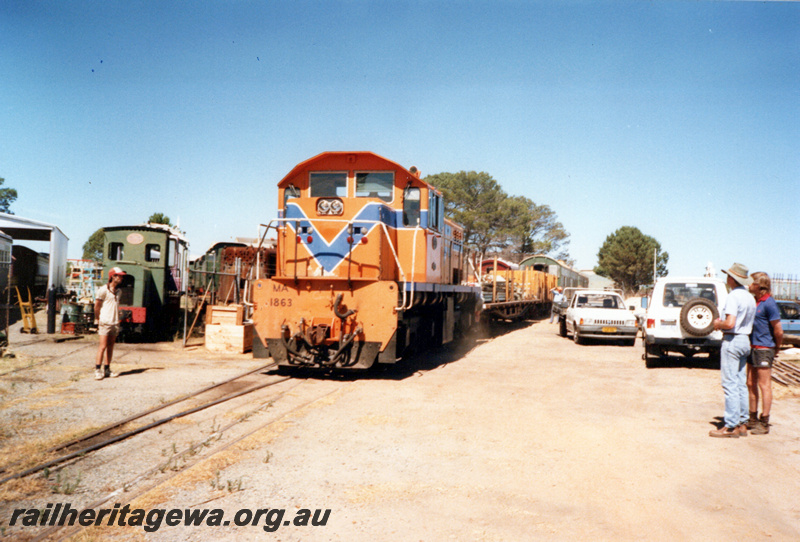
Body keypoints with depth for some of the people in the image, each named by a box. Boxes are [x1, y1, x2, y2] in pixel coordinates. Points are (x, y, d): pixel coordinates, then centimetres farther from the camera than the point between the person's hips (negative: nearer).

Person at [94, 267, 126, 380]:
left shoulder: (119, 291, 13)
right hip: (105, 322, -6)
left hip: (115, 323, 6)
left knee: (110, 347, 8)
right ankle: (97, 370, -4)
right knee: (103, 346, -9)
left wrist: (117, 319, 14)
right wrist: (98, 320, 0)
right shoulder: (103, 290, -7)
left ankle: (107, 370, 14)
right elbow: (97, 306, -2)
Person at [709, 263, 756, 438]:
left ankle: (731, 426, -5)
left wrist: (718, 324, -4)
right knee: (741, 383, 13)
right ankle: (742, 424, 17)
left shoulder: (733, 296, -15)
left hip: (732, 340, -9)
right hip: (745, 340, 9)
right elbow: (751, 325, 17)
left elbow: (730, 324, -24)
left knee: (730, 384, -6)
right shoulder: (750, 298, 13)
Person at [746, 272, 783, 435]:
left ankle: (764, 423, 5)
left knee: (764, 385, -2)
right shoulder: (754, 301, 11)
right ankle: (753, 419, 22)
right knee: (751, 384, 12)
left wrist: (776, 349, -1)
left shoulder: (769, 303, -16)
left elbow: (778, 331, -13)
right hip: (753, 348, 9)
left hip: (764, 349, -9)